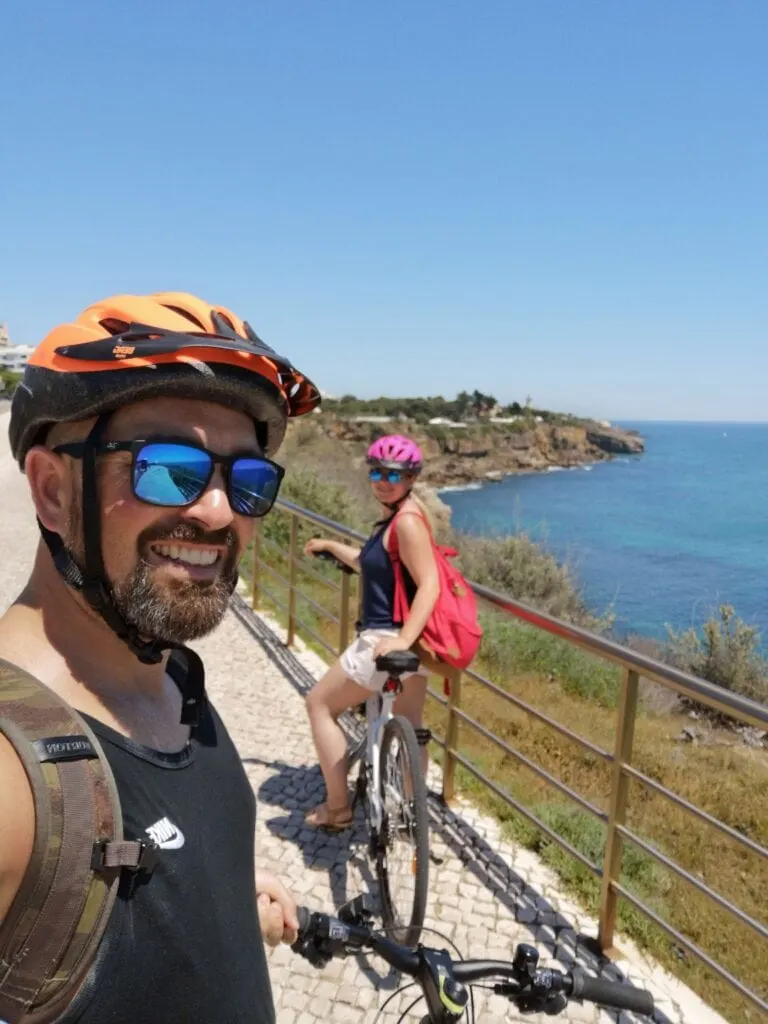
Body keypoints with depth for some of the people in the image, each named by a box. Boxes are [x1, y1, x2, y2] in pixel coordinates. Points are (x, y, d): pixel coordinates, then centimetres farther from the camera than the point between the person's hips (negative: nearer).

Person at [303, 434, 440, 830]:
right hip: (410, 640, 10)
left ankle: (337, 808, 15)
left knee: (319, 703, 7)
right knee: (409, 728, 19)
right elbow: (371, 564, 21)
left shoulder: (407, 520, -19)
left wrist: (403, 638, -35)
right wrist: (330, 545, 32)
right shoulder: (396, 517, 10)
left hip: (387, 639, -10)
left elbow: (429, 584, -26)